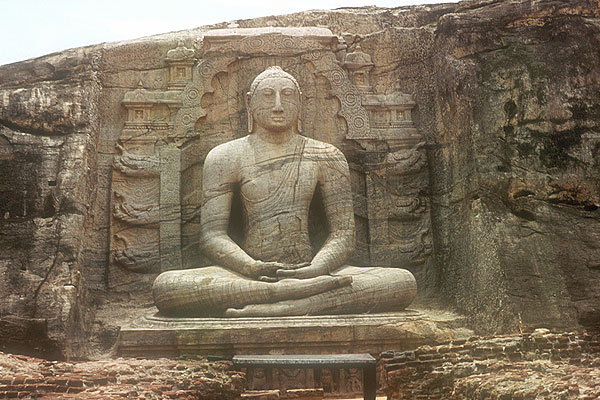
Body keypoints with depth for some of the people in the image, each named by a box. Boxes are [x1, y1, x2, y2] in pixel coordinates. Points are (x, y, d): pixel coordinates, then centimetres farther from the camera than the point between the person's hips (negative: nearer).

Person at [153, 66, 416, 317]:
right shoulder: (225, 157, 6)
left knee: (404, 282, -22)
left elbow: (343, 232, 4)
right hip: (248, 273, -1)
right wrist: (254, 268, -21)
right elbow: (212, 234, -1)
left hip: (306, 269, 1)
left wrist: (313, 270, -18)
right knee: (166, 287, -31)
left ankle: (287, 307, -37)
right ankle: (306, 292, -36)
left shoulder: (326, 157, 10)